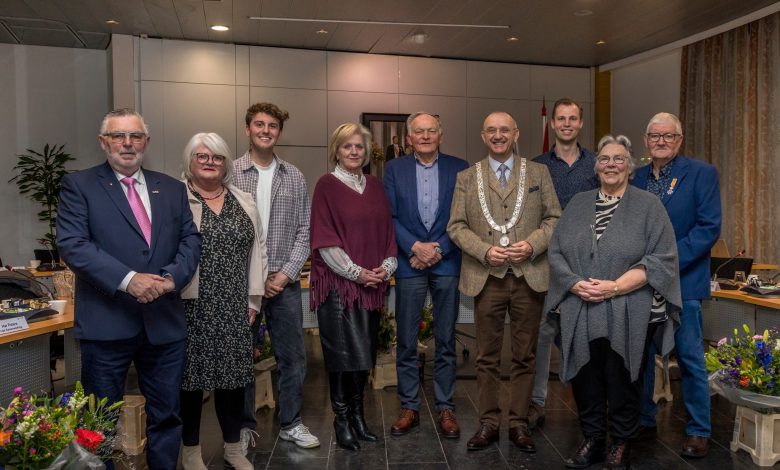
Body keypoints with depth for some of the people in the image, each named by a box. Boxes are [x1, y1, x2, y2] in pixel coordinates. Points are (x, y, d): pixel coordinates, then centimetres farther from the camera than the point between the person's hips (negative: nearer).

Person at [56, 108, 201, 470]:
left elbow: (190, 240, 6)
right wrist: (128, 279, -22)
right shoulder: (78, 185, 0)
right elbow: (72, 244, -12)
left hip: (165, 321, 4)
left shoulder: (172, 189, 12)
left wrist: (171, 277, -13)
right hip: (106, 322, -3)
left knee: (166, 414, 15)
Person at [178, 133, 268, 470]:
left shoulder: (244, 202, 11)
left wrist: (253, 299, 6)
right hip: (191, 305, -3)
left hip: (233, 307, 4)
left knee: (233, 373, 10)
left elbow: (257, 249, 11)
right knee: (192, 373, 6)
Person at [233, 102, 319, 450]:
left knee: (292, 357, 9)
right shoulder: (229, 174, -2)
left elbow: (304, 232, 5)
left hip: (285, 283, 2)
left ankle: (291, 423, 26)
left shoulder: (294, 177, 6)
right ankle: (244, 425, 27)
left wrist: (285, 274, -7)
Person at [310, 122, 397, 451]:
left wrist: (387, 265, -1)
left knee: (364, 353, 9)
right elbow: (324, 238, -8)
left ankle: (357, 414, 23)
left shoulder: (374, 185, 12)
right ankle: (342, 420, 13)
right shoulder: (327, 185, -3)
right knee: (343, 353, -3)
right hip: (338, 282, -5)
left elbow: (386, 229, 14)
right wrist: (355, 272, -12)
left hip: (372, 283, 5)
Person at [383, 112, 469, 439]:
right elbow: (389, 216, 1)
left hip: (446, 263, 0)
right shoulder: (395, 169, 7)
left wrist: (439, 250, -10)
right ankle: (409, 408, 19)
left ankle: (445, 408, 19)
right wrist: (415, 247, -11)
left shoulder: (459, 168, 5)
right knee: (406, 341, 6)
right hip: (409, 264, 0)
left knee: (446, 341, 7)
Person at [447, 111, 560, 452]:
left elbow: (554, 218, 6)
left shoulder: (539, 173, 9)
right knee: (487, 357, 7)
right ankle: (488, 423, 19)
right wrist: (485, 251, -12)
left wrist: (532, 245, -11)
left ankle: (519, 424, 21)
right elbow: (456, 226, 3)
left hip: (529, 276, 1)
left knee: (524, 357, 8)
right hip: (486, 277, 0)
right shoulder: (466, 178, 8)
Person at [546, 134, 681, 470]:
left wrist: (615, 286, -16)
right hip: (579, 315, 3)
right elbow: (556, 253, 8)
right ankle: (592, 441, 25)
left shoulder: (648, 206, 2)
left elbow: (661, 259, -7)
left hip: (627, 316, -3)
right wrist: (575, 284, -10)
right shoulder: (578, 204, 12)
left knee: (620, 381, 6)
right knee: (586, 381, 7)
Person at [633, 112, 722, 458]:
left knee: (690, 359, 2)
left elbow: (709, 227, -11)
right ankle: (643, 422, 26)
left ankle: (698, 431, 18)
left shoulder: (702, 173, -4)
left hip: (683, 281, -4)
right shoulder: (637, 177, 10)